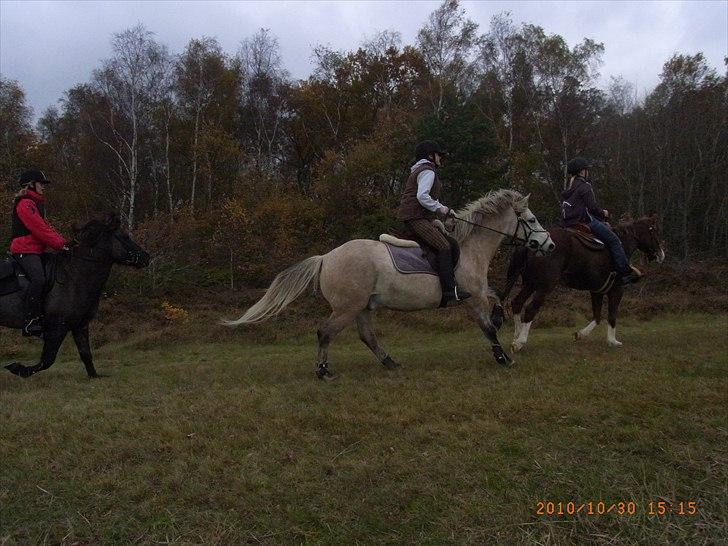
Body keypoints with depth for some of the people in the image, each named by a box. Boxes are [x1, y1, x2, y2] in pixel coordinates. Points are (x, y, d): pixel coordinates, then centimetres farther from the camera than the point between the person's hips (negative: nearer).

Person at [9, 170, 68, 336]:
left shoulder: (36, 203, 22)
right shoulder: (25, 203, -11)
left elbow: (46, 227, 20)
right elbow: (40, 230, -19)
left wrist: (63, 242, 7)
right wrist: (61, 245, -15)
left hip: (35, 250, 11)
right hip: (25, 250, -11)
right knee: (38, 279, -30)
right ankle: (31, 322, -29)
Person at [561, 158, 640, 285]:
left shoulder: (570, 188, 19)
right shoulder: (585, 187, -9)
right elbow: (592, 207, -15)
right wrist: (603, 213, 4)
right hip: (585, 221, -10)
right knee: (614, 240, -8)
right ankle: (625, 272, -13)